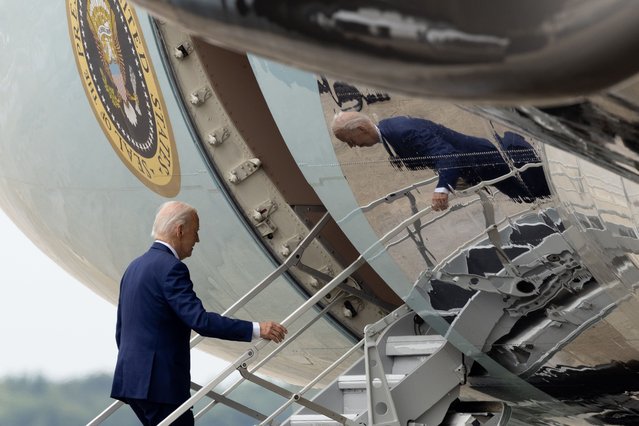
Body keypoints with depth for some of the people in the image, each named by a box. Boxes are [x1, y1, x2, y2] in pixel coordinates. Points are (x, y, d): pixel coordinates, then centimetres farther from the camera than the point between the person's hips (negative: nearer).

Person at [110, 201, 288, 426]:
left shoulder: (135, 267, 16)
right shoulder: (170, 267, -14)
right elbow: (200, 320, -23)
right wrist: (256, 329, -22)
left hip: (133, 378, 10)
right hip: (161, 382, -10)